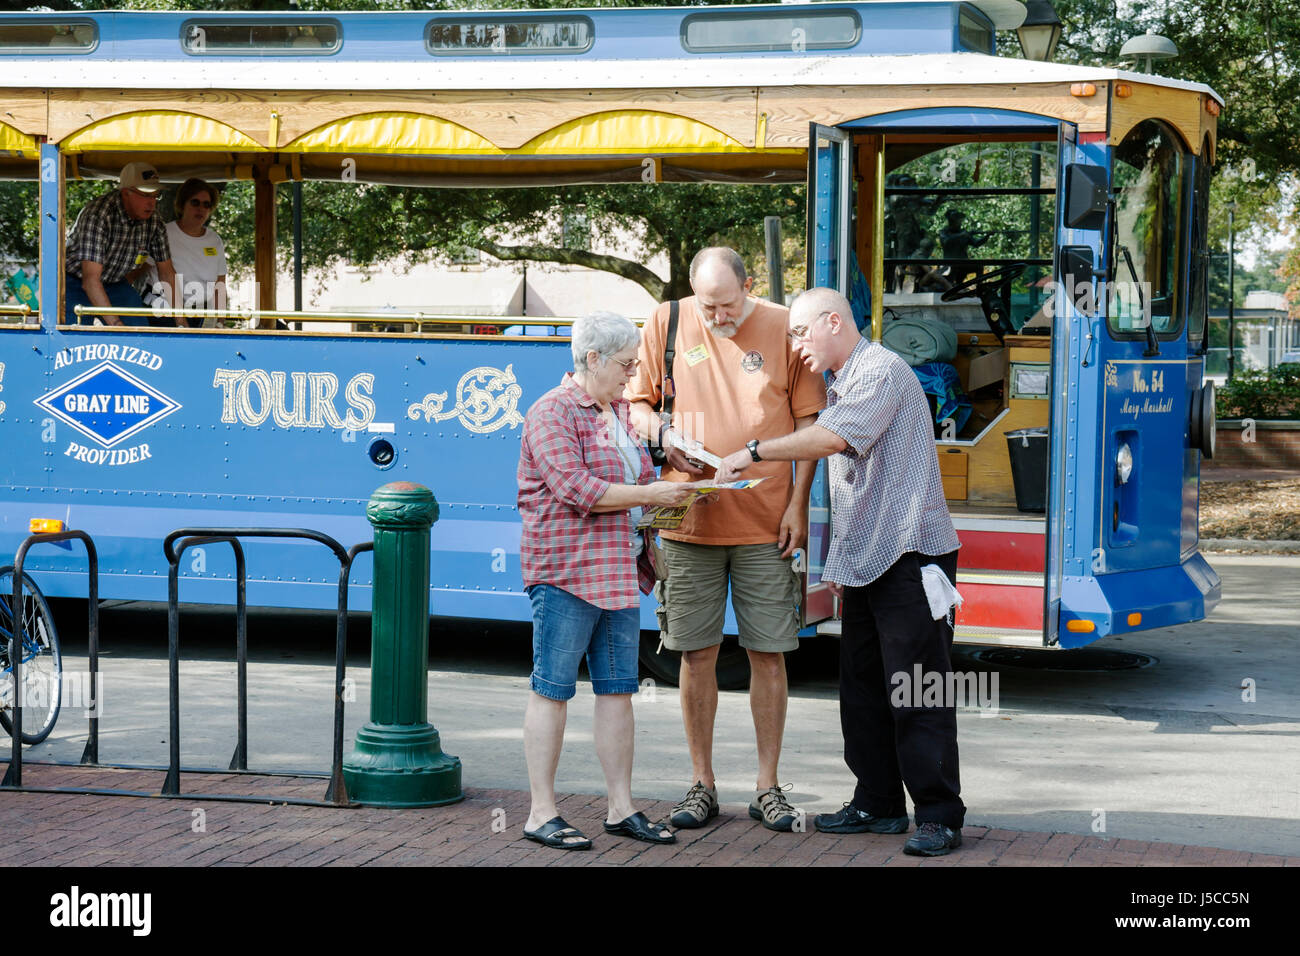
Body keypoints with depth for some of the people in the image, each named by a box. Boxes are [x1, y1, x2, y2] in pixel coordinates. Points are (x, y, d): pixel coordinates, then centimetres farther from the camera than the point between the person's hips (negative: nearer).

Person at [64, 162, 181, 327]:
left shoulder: (153, 219, -10)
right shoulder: (97, 215, -31)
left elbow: (167, 272, 1)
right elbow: (90, 279, -36)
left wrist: (181, 320, -6)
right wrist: (115, 324, -44)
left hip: (114, 283, 6)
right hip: (75, 281, -6)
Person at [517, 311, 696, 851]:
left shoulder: (618, 412, 19)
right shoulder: (553, 413, -10)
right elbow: (575, 489, -20)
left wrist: (671, 492, 16)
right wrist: (649, 495, -16)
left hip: (619, 572, 9)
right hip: (564, 569, -9)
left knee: (618, 689, 9)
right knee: (552, 689, -3)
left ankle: (621, 808, 15)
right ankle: (541, 814, 0)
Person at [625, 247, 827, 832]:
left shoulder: (783, 328, 0)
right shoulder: (667, 324, 2)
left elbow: (808, 421, 4)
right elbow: (635, 403, 11)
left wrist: (798, 503, -3)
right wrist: (664, 435, -10)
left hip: (766, 522, -1)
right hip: (689, 519, 1)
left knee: (768, 653, 2)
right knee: (696, 653, 4)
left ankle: (768, 787, 12)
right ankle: (702, 785, 15)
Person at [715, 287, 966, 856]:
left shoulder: (882, 371, -10)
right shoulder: (840, 386, 20)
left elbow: (832, 438, -26)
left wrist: (755, 453, -20)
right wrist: (837, 564, 23)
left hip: (909, 554, -10)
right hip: (865, 562, 10)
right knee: (862, 686, 10)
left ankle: (939, 816, -5)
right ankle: (879, 804, 18)